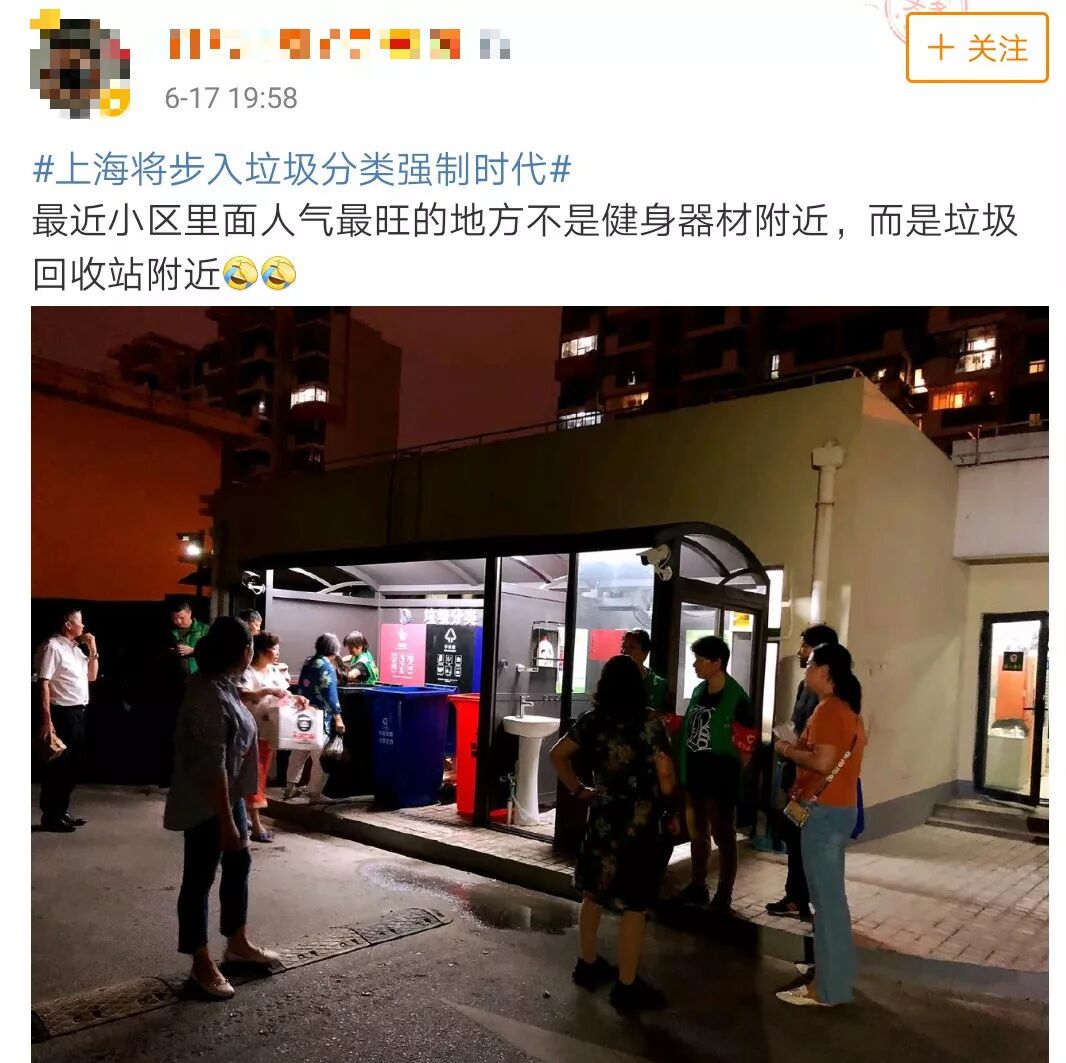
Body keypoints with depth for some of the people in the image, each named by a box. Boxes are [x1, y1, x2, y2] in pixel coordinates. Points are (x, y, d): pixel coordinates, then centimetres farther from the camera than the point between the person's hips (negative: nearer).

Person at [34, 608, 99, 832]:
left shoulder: (76, 648, 15)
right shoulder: (52, 647, -12)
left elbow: (92, 676, 20)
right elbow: (43, 684, -17)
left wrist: (93, 650, 7)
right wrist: (46, 721, -22)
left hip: (79, 712, 9)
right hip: (62, 713, -9)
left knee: (74, 764, 14)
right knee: (57, 765, -1)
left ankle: (62, 811, 25)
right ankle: (50, 816, 10)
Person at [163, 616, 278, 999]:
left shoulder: (221, 684, 3)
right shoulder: (209, 696, -27)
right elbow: (212, 766, -27)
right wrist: (227, 822, -24)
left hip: (229, 795, 10)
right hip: (206, 804, -10)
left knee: (239, 863, 19)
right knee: (200, 879, 5)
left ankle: (238, 944, 35)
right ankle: (202, 965, 20)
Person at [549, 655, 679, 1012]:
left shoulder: (592, 720, 1)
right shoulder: (649, 721, -13)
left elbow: (558, 754, 8)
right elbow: (665, 775, -13)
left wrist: (578, 790, 11)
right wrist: (672, 813, -1)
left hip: (603, 818, 6)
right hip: (640, 822, -5)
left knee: (594, 893, 19)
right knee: (635, 905, 3)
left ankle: (588, 964, 33)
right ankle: (627, 986, 11)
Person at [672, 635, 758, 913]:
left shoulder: (736, 697, -14)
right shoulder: (698, 691, 7)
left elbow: (747, 745, -12)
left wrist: (732, 771, -12)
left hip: (720, 777, -7)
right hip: (694, 774, 8)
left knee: (723, 836, 4)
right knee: (697, 832, 18)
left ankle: (723, 897, 13)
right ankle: (698, 886, 33)